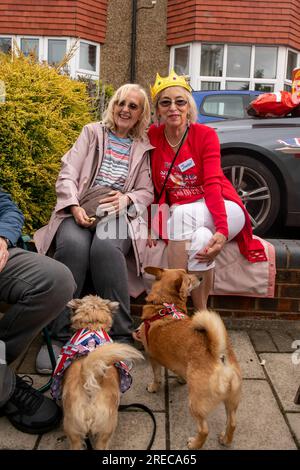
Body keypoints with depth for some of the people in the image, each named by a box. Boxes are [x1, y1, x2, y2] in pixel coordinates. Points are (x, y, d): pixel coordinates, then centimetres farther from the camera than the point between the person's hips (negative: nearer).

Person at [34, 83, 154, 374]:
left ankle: (120, 336, -28)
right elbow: (67, 176, 8)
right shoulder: (93, 132, 19)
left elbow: (147, 192, 14)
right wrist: (75, 206, -11)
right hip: (80, 211, 0)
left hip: (118, 215, 0)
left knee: (105, 246, -36)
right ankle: (58, 336, -27)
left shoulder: (144, 147, 21)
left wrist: (127, 198, -9)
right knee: (73, 244, -35)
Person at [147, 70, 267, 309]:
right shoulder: (153, 136, 0)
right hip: (179, 213, 2)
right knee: (200, 237, -34)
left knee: (183, 213, -35)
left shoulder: (206, 135, -8)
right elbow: (156, 187, 1)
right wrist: (153, 223, -14)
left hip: (222, 209, -2)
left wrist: (221, 231, -33)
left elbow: (212, 185, -19)